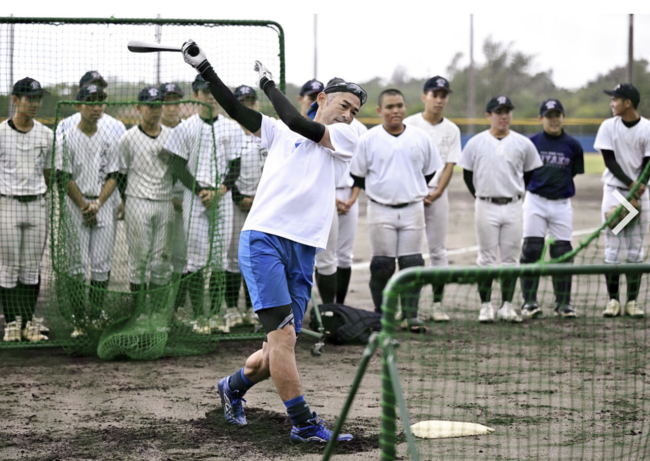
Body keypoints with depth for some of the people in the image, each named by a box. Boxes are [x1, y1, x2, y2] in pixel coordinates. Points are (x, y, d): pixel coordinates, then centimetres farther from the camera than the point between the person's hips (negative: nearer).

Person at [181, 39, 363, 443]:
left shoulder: (347, 138, 10)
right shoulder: (281, 132, 16)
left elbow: (301, 126, -5)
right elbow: (238, 111, 8)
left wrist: (271, 85, 4)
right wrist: (204, 68, -2)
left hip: (303, 253, 2)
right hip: (263, 240, -2)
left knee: (282, 348, 3)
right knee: (283, 335, -16)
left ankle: (234, 386, 32)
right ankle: (304, 424, -12)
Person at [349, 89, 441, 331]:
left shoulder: (421, 138, 4)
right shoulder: (368, 140, 0)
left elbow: (429, 172, 16)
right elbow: (357, 176, 7)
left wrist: (416, 191, 12)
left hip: (413, 209, 1)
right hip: (380, 211, -1)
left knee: (412, 264, 0)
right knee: (382, 265, 1)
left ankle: (410, 314, 5)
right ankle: (381, 314, 11)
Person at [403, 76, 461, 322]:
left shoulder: (451, 130, 10)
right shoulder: (409, 125, 2)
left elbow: (450, 165, 5)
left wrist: (437, 192, -9)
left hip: (438, 196, 3)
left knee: (438, 251, 3)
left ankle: (437, 304, 6)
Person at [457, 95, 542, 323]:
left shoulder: (523, 144, 4)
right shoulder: (476, 143, 1)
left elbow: (530, 174, 13)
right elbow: (467, 174, 8)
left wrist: (515, 193, 8)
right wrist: (481, 197, 5)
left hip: (512, 207, 1)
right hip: (486, 208, -1)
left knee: (510, 258, 3)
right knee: (486, 258, 1)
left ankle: (507, 306, 8)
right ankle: (486, 305, 6)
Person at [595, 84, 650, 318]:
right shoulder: (608, 127, -2)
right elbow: (610, 161, -6)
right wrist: (630, 183, -19)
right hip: (614, 191, 0)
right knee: (613, 248, -2)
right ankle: (613, 300, 2)